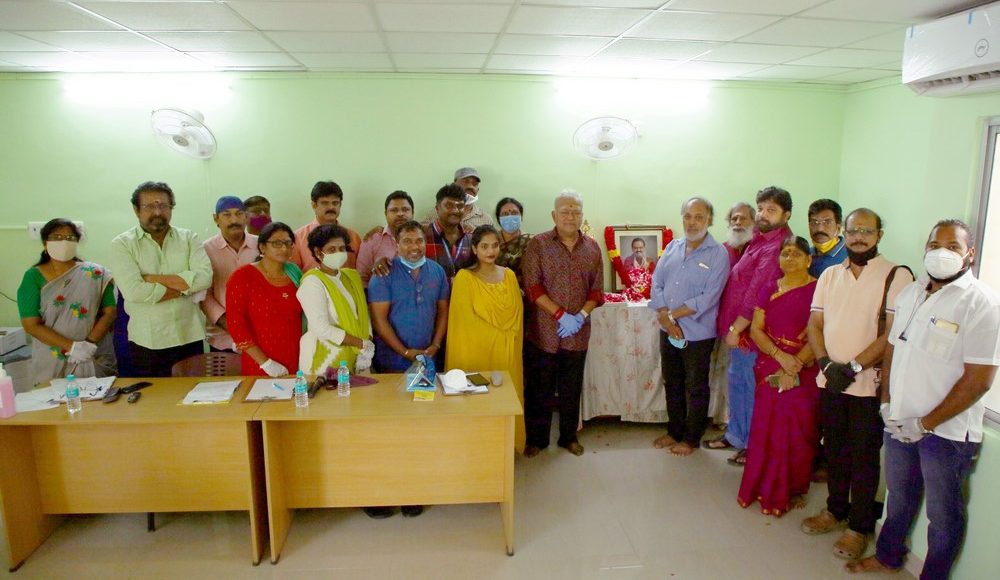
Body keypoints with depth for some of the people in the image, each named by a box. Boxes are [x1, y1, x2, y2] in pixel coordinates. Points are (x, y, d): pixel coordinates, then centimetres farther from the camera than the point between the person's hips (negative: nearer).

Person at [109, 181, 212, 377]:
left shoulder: (189, 238, 5)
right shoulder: (122, 244, -1)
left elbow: (204, 277, -12)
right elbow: (134, 291, -15)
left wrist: (151, 278, -12)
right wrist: (185, 286, -9)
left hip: (189, 337, 2)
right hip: (146, 342, -1)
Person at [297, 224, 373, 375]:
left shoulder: (352, 276, 10)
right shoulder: (312, 281, -11)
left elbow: (364, 315, 8)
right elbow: (322, 329, -19)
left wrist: (368, 347, -7)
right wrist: (362, 344, -15)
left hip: (356, 357, 6)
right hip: (325, 359, -6)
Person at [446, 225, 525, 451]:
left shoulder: (509, 275, 8)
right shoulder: (464, 278, -7)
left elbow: (518, 314, 10)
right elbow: (466, 319, -10)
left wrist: (516, 348, 5)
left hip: (506, 352, 4)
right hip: (478, 351, -4)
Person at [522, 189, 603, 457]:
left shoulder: (592, 248, 5)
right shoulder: (538, 244, -5)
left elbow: (597, 289, 6)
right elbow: (532, 287, -12)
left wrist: (581, 316, -11)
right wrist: (561, 315, -17)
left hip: (578, 333, 3)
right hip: (543, 332, -3)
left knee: (571, 390, 14)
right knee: (539, 389, 7)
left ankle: (569, 436, 30)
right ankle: (536, 439, 23)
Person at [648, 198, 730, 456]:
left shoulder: (718, 254, -11)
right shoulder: (672, 247, 6)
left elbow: (709, 298, -18)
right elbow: (657, 283, 2)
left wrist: (672, 315, -17)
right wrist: (665, 318, -12)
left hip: (697, 333, -5)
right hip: (668, 330, 5)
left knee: (696, 388, 10)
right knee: (672, 384, 17)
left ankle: (692, 439, 26)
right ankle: (674, 431, 34)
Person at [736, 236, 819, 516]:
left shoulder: (818, 290, -4)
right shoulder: (769, 290, 8)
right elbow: (756, 329, 2)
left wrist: (795, 366, -17)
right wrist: (779, 355, -14)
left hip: (804, 372, -3)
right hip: (769, 369, 3)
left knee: (798, 432, 4)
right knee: (765, 429, 6)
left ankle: (794, 489, 21)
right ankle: (764, 486, 21)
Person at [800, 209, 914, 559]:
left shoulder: (896, 276, -8)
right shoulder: (830, 275, 9)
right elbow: (815, 324, 7)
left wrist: (853, 367, -17)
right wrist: (828, 364, -8)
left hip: (869, 384, -5)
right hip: (830, 382, 5)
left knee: (864, 458, 7)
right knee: (835, 450, 17)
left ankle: (860, 526, 21)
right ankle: (836, 510, 34)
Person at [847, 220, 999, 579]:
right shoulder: (910, 293, 5)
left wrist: (925, 423, -15)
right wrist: (887, 403, 1)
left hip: (947, 431, -6)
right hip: (899, 422, 6)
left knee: (943, 513, 12)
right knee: (898, 497, 23)